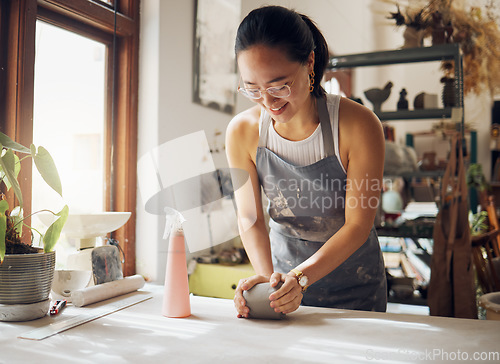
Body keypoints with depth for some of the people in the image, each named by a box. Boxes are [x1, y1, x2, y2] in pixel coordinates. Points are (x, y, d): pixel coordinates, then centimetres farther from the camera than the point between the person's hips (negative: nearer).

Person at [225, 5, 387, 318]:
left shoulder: (359, 125, -24)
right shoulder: (242, 132, -16)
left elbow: (358, 225, -20)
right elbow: (250, 216, -11)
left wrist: (300, 277, -32)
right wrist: (266, 275, -28)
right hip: (285, 268, 2)